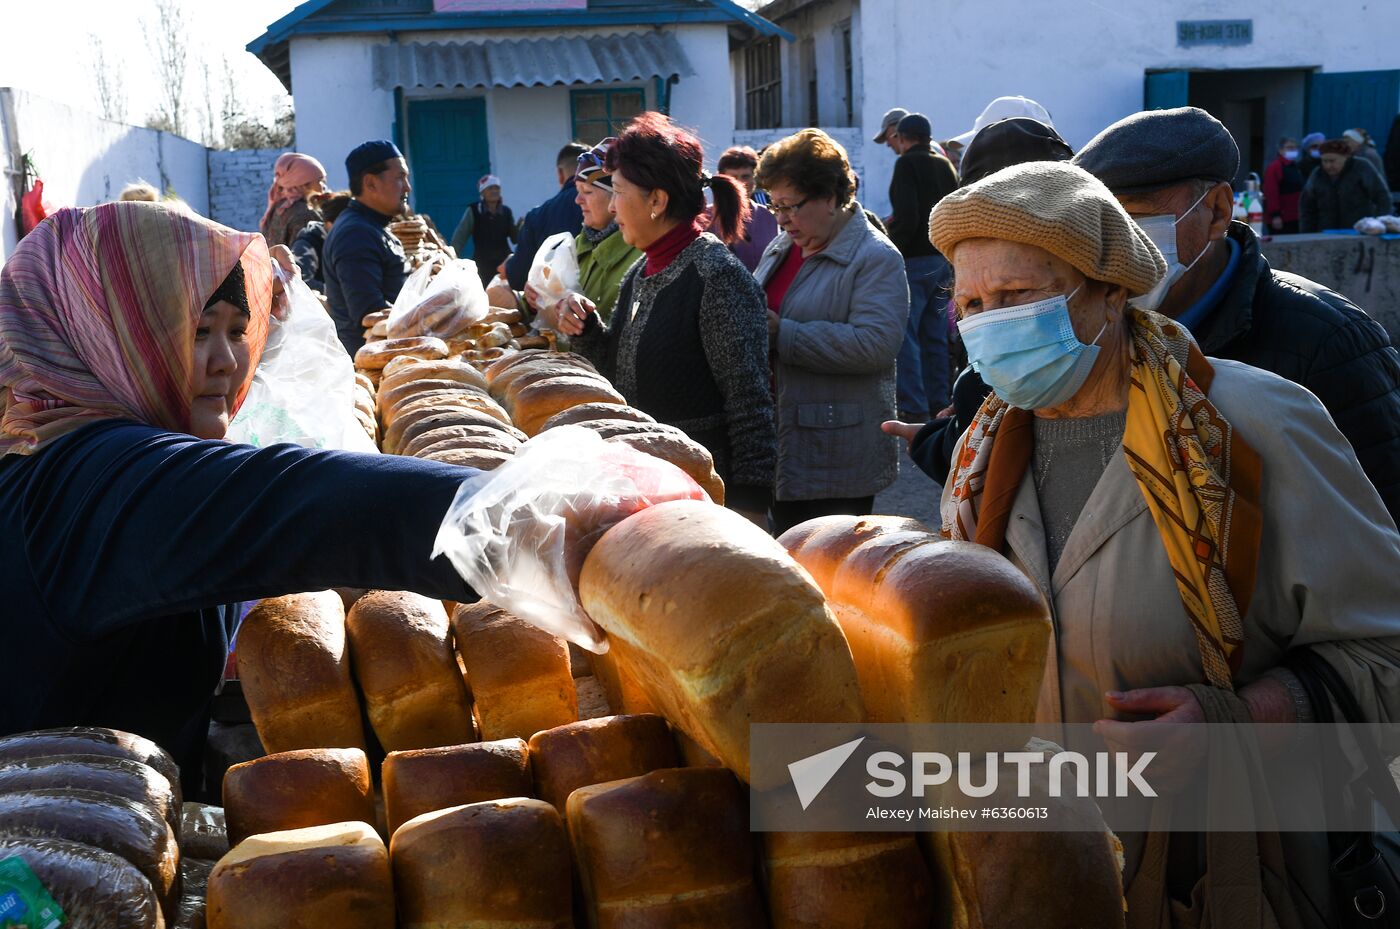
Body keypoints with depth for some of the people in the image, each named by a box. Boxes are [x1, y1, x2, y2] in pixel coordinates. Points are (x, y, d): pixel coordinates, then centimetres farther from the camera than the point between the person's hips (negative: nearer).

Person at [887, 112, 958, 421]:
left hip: (914, 259, -8)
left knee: (904, 334, -6)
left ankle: (913, 407, -9)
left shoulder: (907, 164, -10)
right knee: (935, 334, 14)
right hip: (942, 258, 8)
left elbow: (907, 217, -19)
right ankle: (938, 401, 19)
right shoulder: (945, 166, 12)